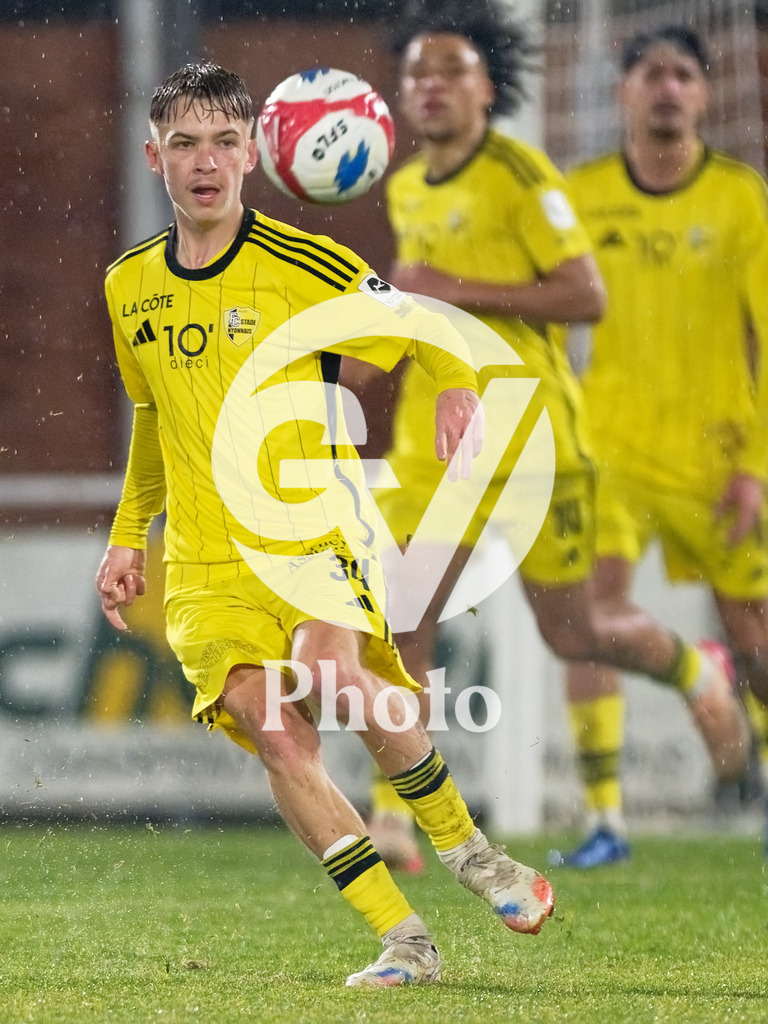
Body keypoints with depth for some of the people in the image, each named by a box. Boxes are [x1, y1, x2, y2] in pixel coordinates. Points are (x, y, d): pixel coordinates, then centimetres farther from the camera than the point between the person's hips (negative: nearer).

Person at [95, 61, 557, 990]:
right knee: (269, 726, -20)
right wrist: (127, 536, 24)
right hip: (204, 561, 3)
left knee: (326, 670, -32)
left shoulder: (302, 265, -4)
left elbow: (425, 331, 4)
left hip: (312, 529, -3)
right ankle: (403, 941, -14)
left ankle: (462, 845, -7)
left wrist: (457, 388, -18)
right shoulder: (130, 286, 11)